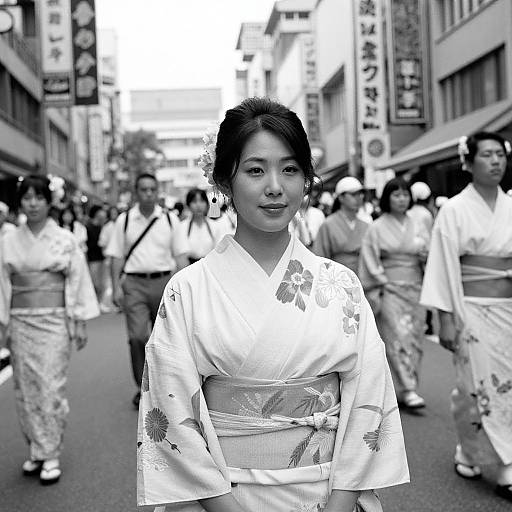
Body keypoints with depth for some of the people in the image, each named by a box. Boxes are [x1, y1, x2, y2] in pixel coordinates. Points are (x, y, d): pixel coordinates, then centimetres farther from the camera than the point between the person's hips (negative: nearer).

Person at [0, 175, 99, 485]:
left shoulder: (65, 239, -1)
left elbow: (78, 280, 0)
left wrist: (80, 322, -2)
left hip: (54, 321, -2)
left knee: (51, 387, -3)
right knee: (26, 389, 6)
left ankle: (51, 455, 9)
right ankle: (36, 450, 21)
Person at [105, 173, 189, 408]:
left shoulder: (170, 219, 5)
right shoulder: (124, 220, 4)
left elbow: (181, 255, 5)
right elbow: (117, 256, 5)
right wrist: (116, 287, -2)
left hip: (164, 281, 1)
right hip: (134, 283, -1)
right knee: (137, 336, -10)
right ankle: (143, 387, 5)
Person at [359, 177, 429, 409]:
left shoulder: (417, 227, 12)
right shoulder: (377, 228, 0)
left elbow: (429, 257, 14)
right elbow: (371, 262, -3)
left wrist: (426, 255, -10)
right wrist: (375, 293, -8)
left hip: (415, 289, 4)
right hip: (390, 290, -4)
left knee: (414, 338, 5)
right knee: (398, 338, -10)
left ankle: (408, 386, 16)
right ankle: (407, 390, -8)